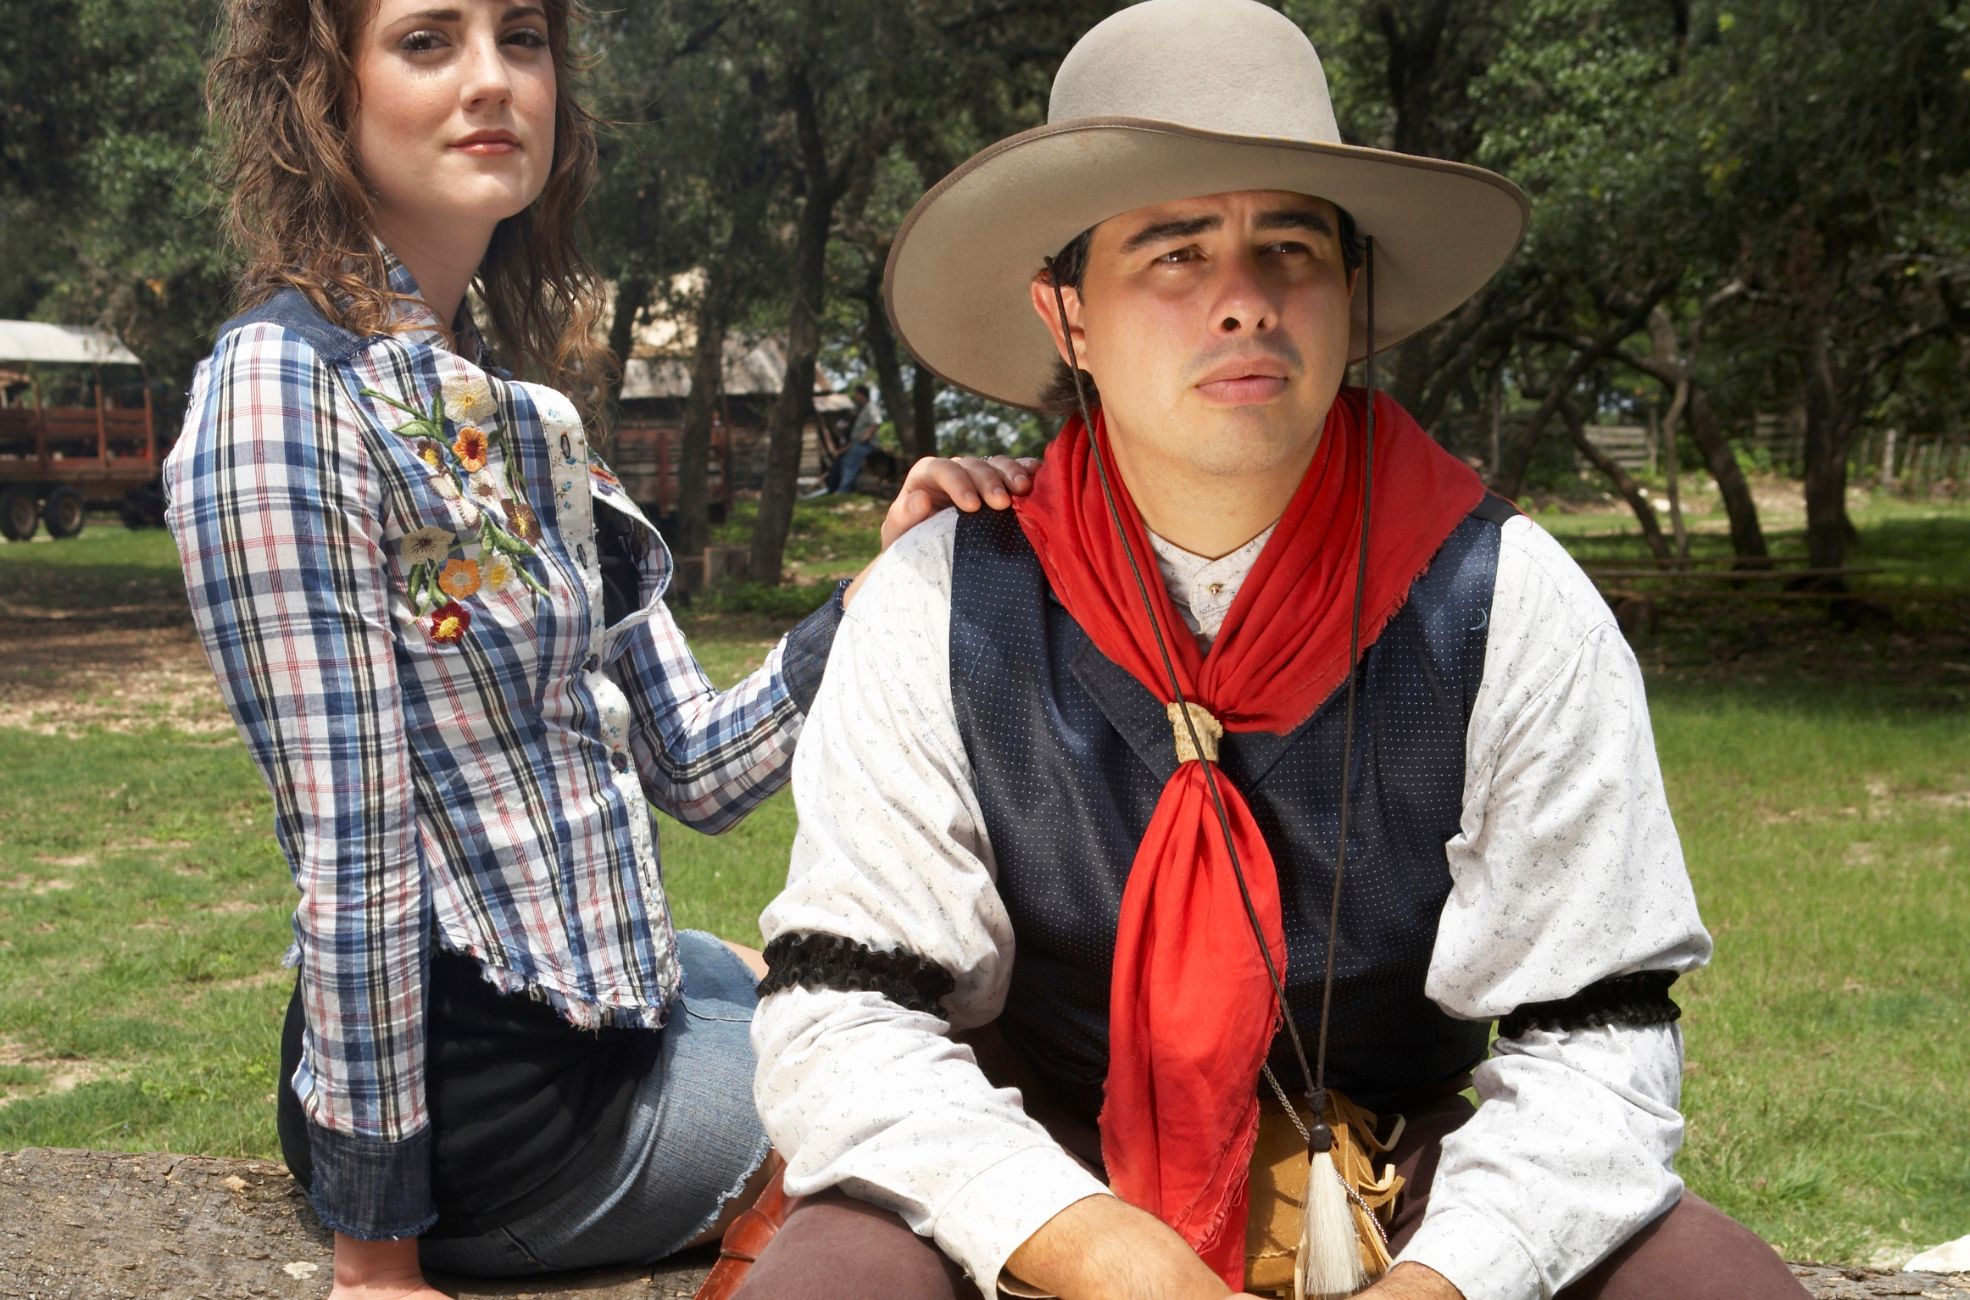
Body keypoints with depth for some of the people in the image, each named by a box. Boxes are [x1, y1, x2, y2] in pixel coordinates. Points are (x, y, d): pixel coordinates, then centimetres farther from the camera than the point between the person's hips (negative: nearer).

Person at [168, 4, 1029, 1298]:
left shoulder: (513, 407, 7)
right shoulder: (287, 393, -20)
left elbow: (695, 765, 4)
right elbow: (352, 851, -21)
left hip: (593, 988, 9)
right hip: (487, 1083, -9)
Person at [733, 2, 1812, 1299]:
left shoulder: (1514, 610, -8)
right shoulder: (943, 610, -9)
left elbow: (1594, 1042, -8)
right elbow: (838, 1018, -11)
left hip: (1399, 1194, 2)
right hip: (1047, 1190, -1)